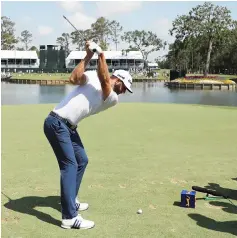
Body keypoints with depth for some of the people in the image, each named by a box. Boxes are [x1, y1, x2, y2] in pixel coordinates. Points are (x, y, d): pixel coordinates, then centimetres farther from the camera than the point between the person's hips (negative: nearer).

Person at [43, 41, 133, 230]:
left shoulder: (113, 100, 9)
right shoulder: (92, 76, 0)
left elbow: (104, 81, -9)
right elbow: (74, 79, -18)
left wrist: (101, 53, -14)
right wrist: (88, 57, -18)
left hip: (70, 128, 8)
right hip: (56, 123, -8)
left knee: (82, 160, 17)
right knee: (70, 164, -14)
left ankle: (70, 200, 34)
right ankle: (69, 217, -15)